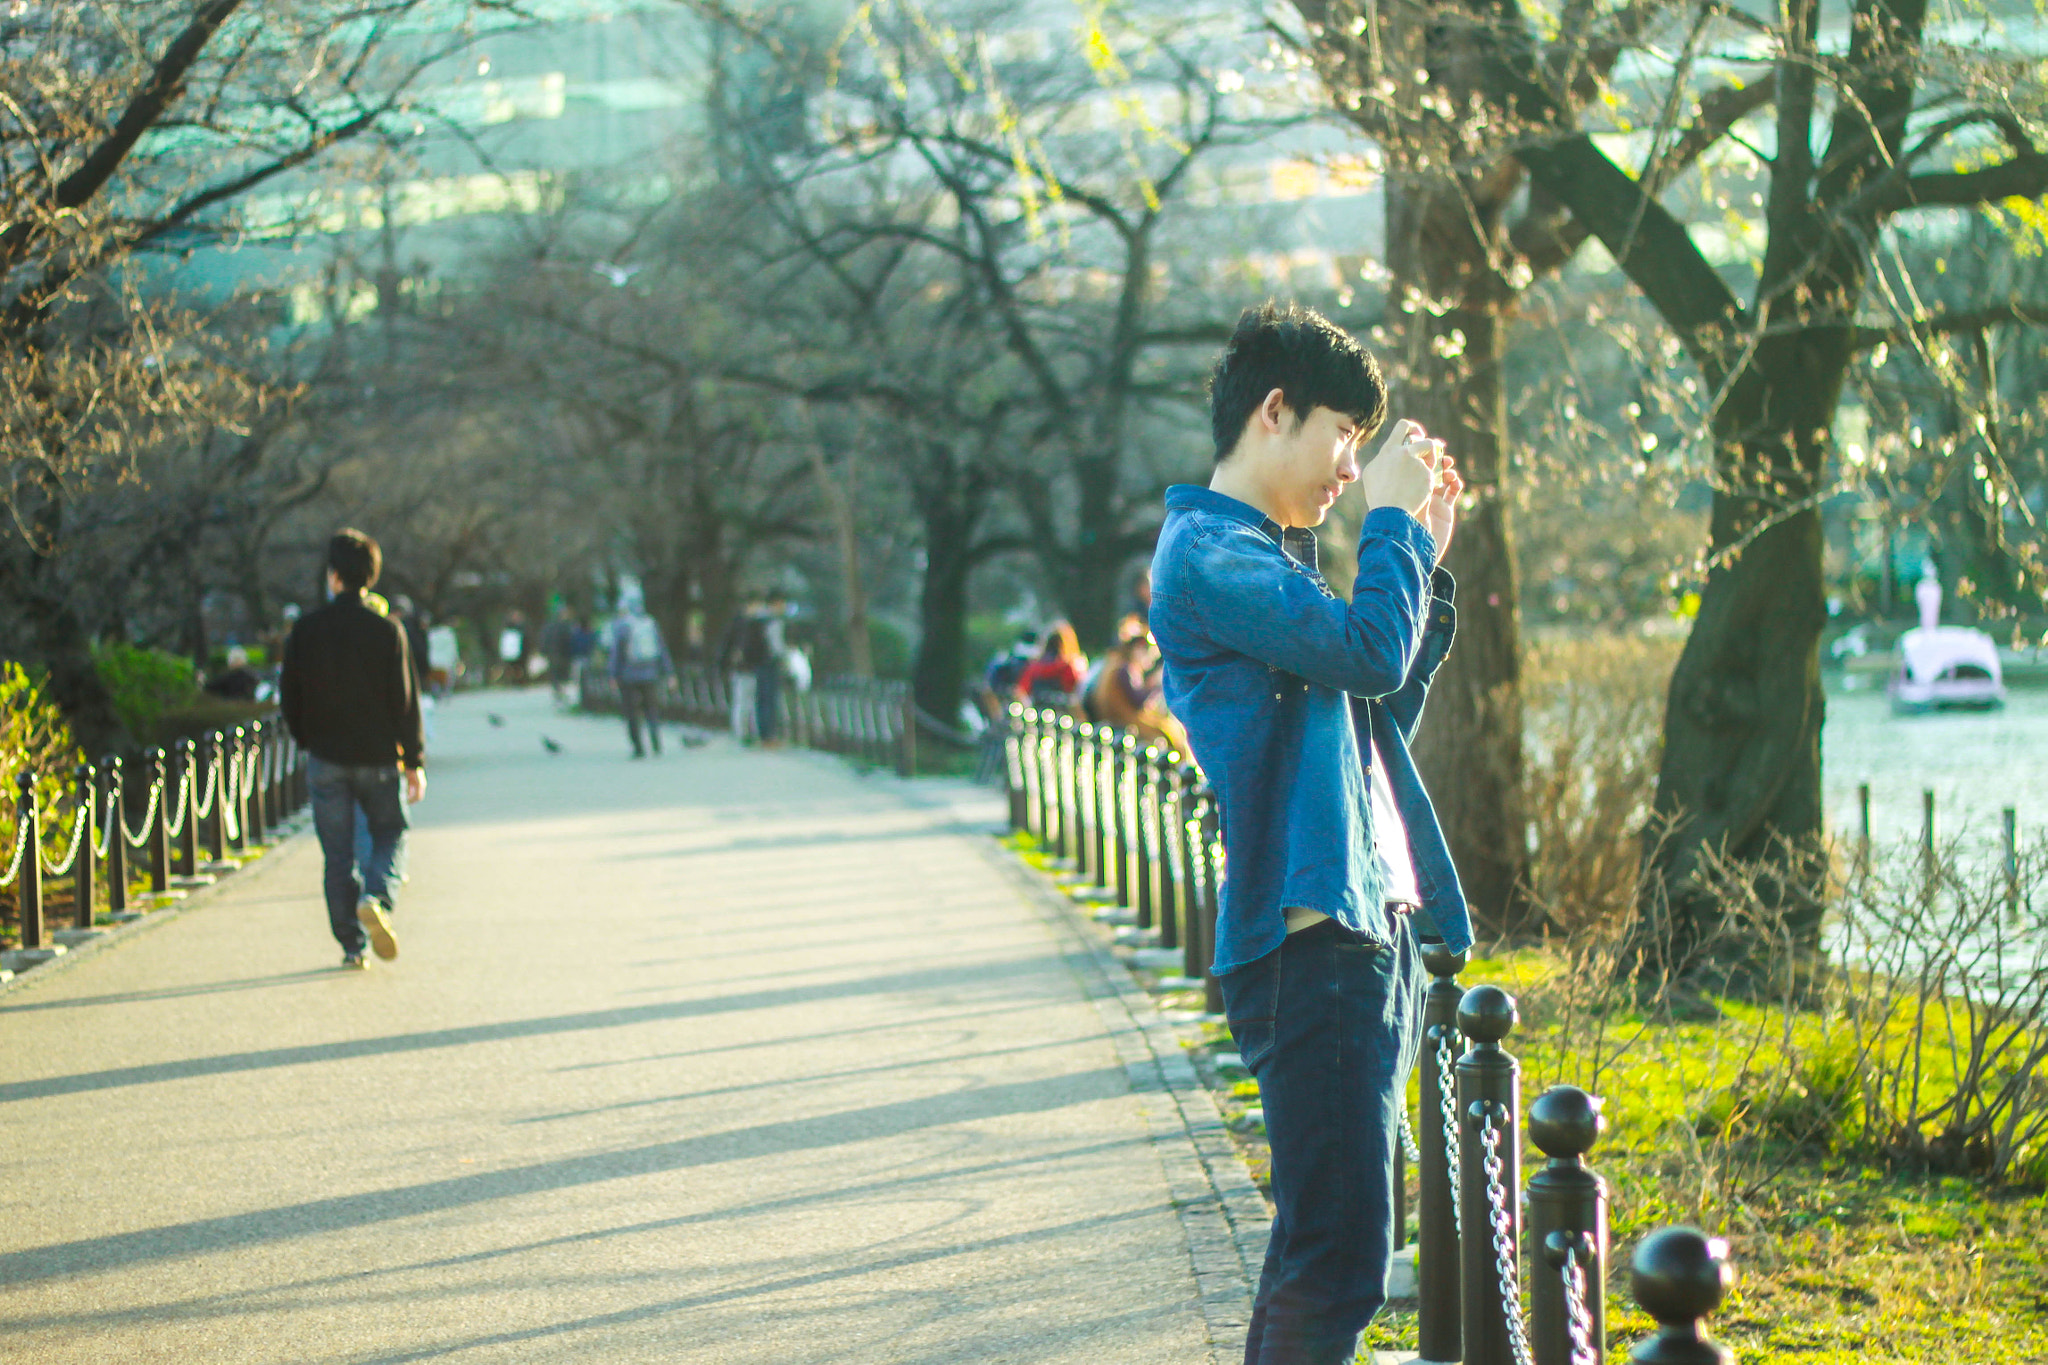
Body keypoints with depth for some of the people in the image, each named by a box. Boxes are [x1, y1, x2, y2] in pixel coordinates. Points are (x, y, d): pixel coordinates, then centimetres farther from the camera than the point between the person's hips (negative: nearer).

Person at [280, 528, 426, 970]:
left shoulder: (305, 631, -3)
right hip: (378, 758, -1)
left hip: (326, 760, 1)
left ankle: (351, 945, 5)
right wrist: (414, 762, 1)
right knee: (388, 835, 15)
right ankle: (375, 898, -14)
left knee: (337, 855, 7)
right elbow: (405, 701, -6)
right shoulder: (386, 631, -8)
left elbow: (289, 697, 4)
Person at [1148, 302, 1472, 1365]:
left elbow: (1382, 708, 27)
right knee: (1338, 1263, -14)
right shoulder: (1205, 550, -9)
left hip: (1371, 930, 10)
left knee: (1326, 1248, 14)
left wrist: (1425, 555, 22)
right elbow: (1369, 648, -21)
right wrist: (1394, 517, -5)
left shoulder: (1269, 555, 22)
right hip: (1310, 935, -10)